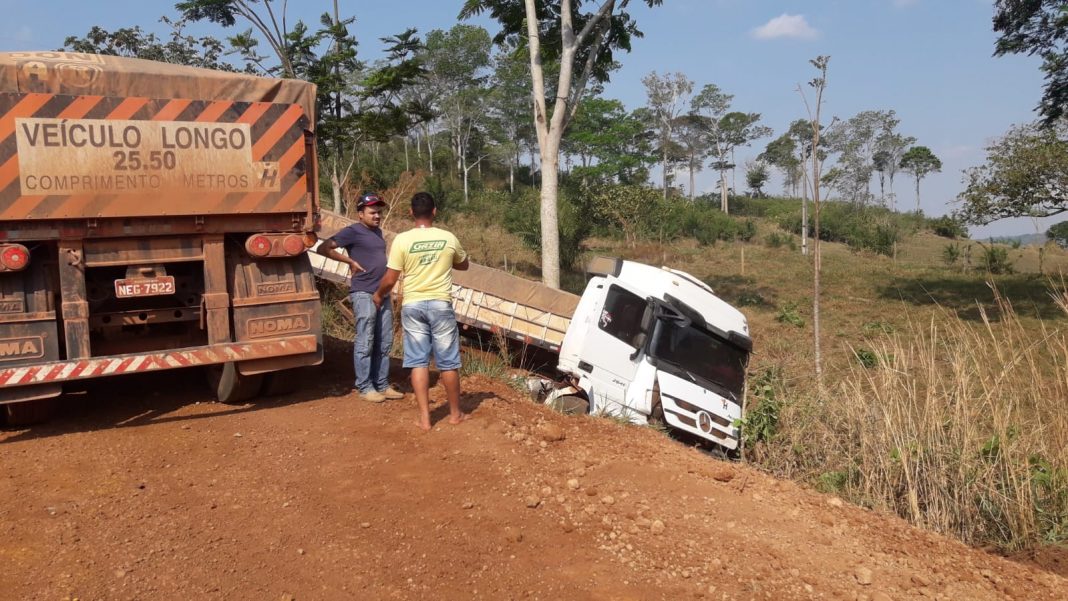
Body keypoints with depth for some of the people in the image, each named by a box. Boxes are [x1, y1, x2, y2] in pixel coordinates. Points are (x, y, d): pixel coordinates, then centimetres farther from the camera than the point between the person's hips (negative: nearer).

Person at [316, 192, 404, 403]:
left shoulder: (377, 231, 17)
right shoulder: (353, 232, -7)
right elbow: (324, 248, -13)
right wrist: (350, 261, -11)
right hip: (364, 294, -8)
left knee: (384, 343, 10)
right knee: (365, 343, -3)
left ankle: (382, 385, 18)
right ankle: (365, 387, 5)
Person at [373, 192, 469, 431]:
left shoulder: (402, 240, -7)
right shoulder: (448, 238, -1)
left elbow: (390, 280, -5)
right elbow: (463, 265, 18)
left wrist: (379, 295, 15)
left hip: (412, 306, 0)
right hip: (441, 304, 0)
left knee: (418, 361, 5)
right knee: (448, 361, 9)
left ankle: (424, 418, 6)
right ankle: (455, 413, 21)